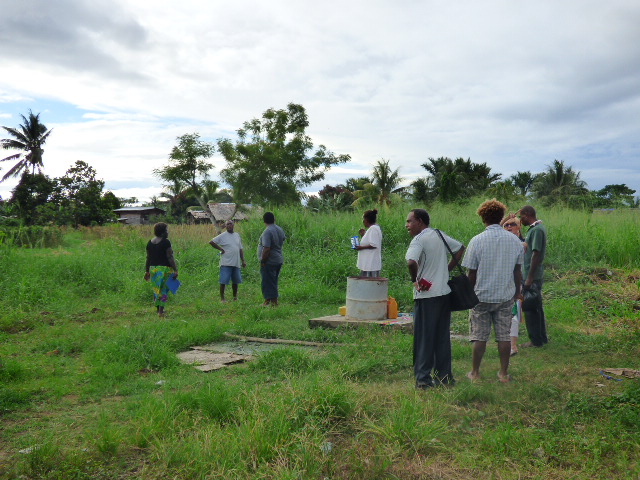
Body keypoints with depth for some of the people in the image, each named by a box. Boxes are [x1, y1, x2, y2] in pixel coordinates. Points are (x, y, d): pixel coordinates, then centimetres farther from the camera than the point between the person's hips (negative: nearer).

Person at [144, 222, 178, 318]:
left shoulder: (150, 242, 9)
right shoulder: (165, 242, -11)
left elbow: (148, 258, 13)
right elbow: (170, 257, -15)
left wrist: (147, 271, 20)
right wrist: (175, 270, -14)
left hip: (153, 268, 6)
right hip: (165, 268, -6)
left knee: (156, 290, 16)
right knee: (164, 290, 0)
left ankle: (158, 309, 22)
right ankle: (161, 311, -4)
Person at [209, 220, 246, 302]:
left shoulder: (237, 235, 14)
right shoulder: (222, 236, -3)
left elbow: (240, 249, 17)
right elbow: (211, 242, -5)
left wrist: (243, 260, 12)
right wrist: (220, 249, -7)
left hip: (236, 263, 5)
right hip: (226, 263, -5)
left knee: (235, 281, 11)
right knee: (223, 281, -5)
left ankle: (235, 297, 24)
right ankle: (222, 298, 3)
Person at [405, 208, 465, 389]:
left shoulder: (418, 240, -14)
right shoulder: (440, 235, 10)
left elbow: (411, 262, -31)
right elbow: (460, 248, 24)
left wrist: (415, 280, -13)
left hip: (426, 295, -7)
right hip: (445, 292, 7)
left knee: (424, 337, 2)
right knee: (443, 337, 14)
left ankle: (423, 378, 6)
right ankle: (445, 376, 21)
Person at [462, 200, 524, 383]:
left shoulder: (477, 241, -12)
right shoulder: (515, 240, -1)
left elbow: (471, 273, -7)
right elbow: (518, 271, 6)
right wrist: (517, 291, 20)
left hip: (482, 296, -3)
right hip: (506, 296, 3)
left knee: (479, 337, 6)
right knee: (504, 335, 11)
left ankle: (475, 373, 17)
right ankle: (504, 373, 20)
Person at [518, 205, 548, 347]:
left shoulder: (537, 230, -17)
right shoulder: (534, 228, 13)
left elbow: (536, 254, -21)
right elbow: (525, 246, 20)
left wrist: (529, 278, -21)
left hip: (532, 276, -10)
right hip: (534, 276, 10)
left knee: (530, 309, -2)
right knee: (536, 307, 16)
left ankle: (536, 340, 7)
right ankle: (542, 337, 26)